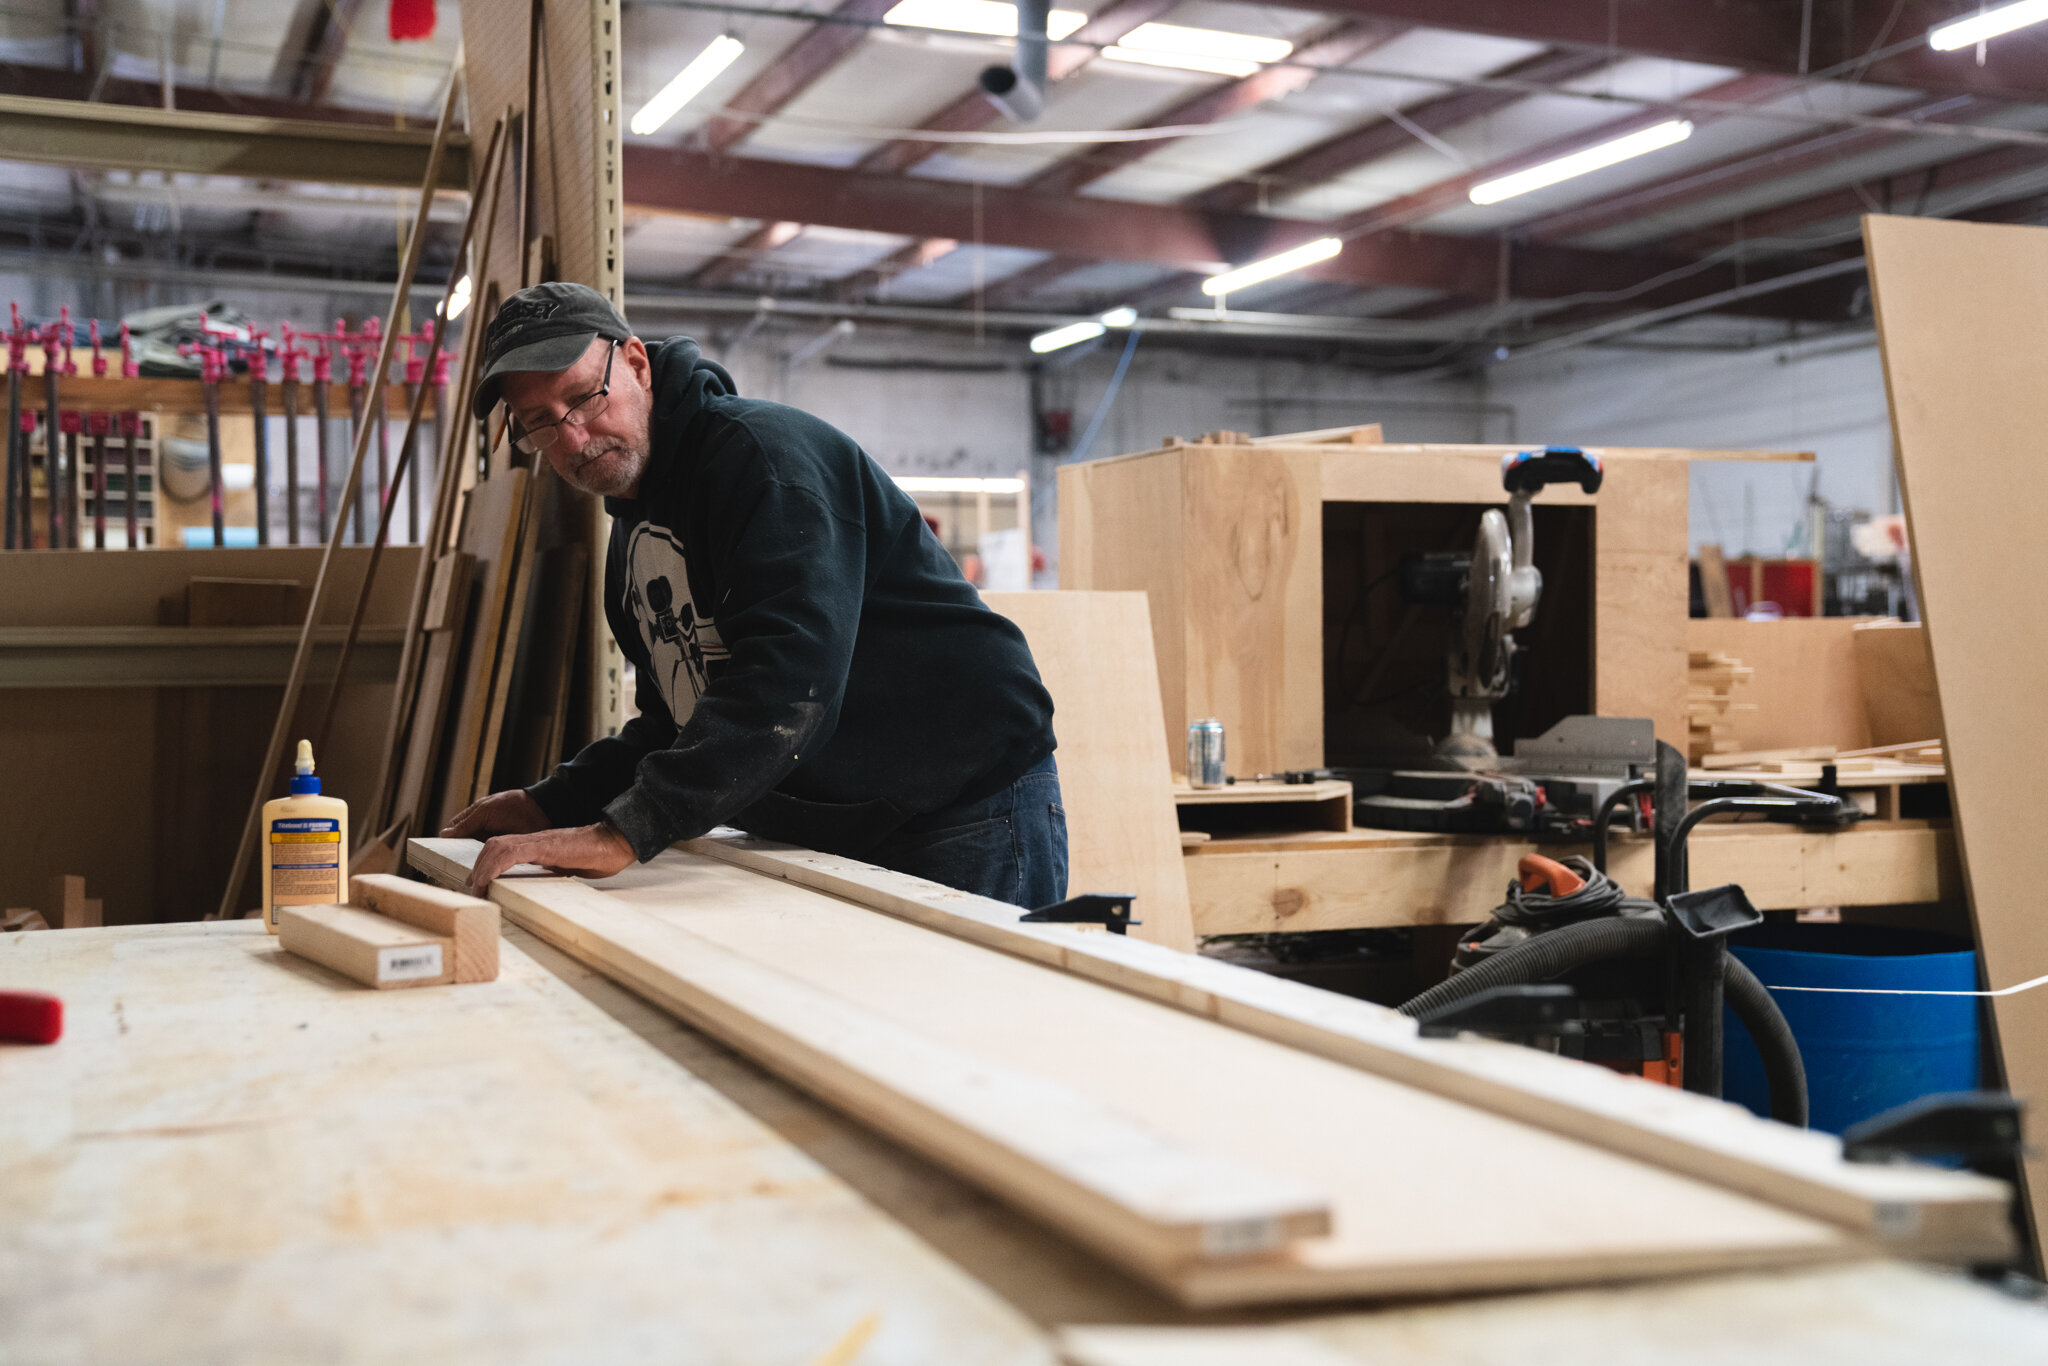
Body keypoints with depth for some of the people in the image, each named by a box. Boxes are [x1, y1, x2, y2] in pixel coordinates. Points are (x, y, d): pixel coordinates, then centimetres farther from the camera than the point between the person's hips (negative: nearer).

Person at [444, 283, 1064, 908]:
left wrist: (626, 830, -37)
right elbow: (674, 718, 19)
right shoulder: (633, 531, 14)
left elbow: (789, 676, -32)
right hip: (836, 835, 9)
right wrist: (553, 805, 5)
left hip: (969, 808, -8)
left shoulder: (760, 448, -17)